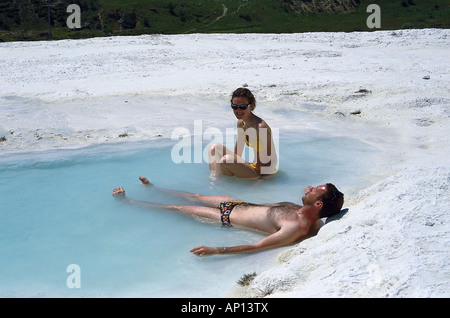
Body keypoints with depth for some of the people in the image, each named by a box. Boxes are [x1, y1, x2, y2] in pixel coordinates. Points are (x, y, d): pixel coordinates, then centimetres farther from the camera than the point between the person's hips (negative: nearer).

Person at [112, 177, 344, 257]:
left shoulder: (297, 229, -36)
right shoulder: (308, 215, -11)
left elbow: (257, 247, -38)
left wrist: (216, 250, -39)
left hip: (230, 217, -8)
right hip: (241, 204, 8)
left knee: (179, 208, 8)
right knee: (197, 196, 25)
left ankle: (128, 201, 31)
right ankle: (152, 188, 51)